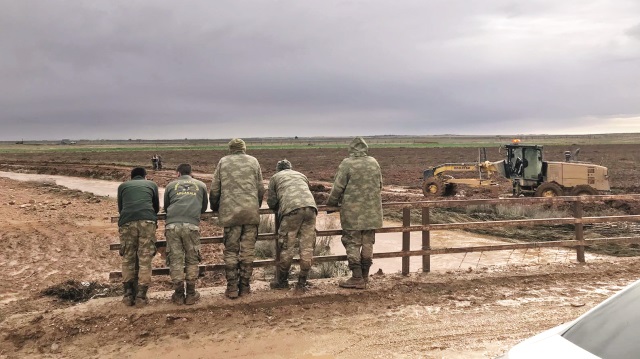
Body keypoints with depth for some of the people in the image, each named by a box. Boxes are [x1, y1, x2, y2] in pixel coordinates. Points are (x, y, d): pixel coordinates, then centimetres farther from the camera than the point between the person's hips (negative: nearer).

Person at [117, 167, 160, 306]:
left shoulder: (123, 186, 28)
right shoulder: (152, 184, 27)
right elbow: (157, 207, 35)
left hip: (127, 222, 1)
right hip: (147, 221, -1)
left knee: (127, 259, 12)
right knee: (145, 260, 3)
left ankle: (128, 294, 12)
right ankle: (141, 296, 2)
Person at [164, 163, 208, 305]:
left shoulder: (171, 185, 20)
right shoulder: (201, 185, 21)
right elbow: (204, 208, 32)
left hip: (172, 225, 1)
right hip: (192, 225, 0)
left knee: (175, 259, 6)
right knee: (192, 260, 9)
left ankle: (179, 295, 9)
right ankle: (191, 294, 10)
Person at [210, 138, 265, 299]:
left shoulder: (223, 162, 10)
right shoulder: (253, 161, 12)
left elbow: (214, 190, 7)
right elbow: (260, 189, 8)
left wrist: (215, 208, 23)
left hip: (230, 212, 0)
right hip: (251, 212, 1)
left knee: (231, 251, 6)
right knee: (247, 250, 8)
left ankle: (232, 288, 7)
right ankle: (245, 286, 11)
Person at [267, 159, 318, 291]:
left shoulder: (275, 177, 23)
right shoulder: (301, 175, 34)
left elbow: (271, 202, 19)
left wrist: (278, 209, 41)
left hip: (291, 210, -4)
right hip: (310, 207, 4)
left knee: (287, 248, 5)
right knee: (307, 247, 6)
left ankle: (281, 282, 15)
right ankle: (302, 283, 11)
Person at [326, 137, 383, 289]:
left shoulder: (347, 164, -9)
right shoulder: (374, 162, 7)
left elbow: (338, 188, -8)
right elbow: (379, 185, 15)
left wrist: (331, 203, 8)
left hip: (352, 212, -5)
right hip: (372, 211, 5)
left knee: (353, 244, 2)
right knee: (368, 244, 12)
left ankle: (357, 278, 2)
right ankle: (364, 276, 20)